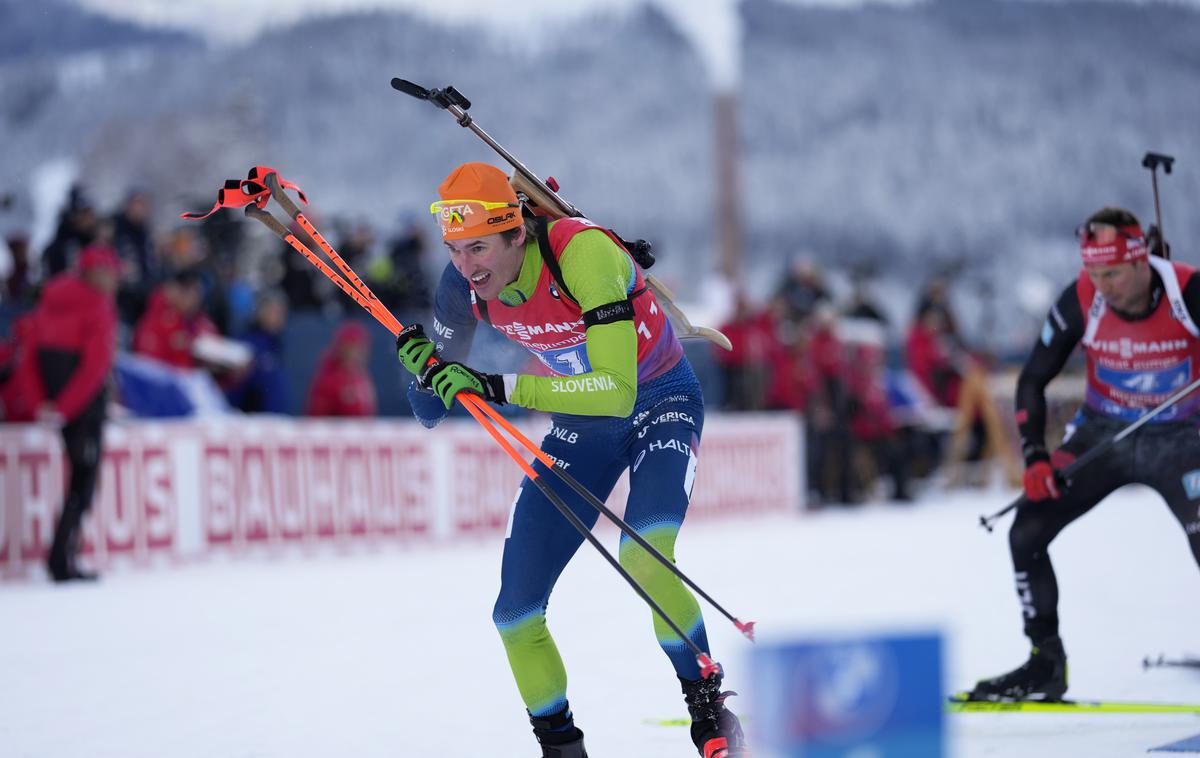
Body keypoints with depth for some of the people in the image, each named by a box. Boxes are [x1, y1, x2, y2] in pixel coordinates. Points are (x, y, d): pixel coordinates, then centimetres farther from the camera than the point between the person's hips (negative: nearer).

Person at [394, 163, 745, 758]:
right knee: (515, 613, -2)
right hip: (581, 422, 6)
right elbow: (432, 412, -3)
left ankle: (709, 710, -16)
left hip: (659, 401, -6)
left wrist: (500, 387, -44)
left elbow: (616, 392, -39)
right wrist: (426, 370, -26)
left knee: (643, 558, -33)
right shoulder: (465, 285, -14)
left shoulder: (581, 252, -32)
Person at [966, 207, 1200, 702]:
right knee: (1025, 534, -6)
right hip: (1103, 434, 3)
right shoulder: (1081, 300, -15)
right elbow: (1032, 380, -3)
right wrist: (1035, 458, -13)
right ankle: (1045, 664, 9)